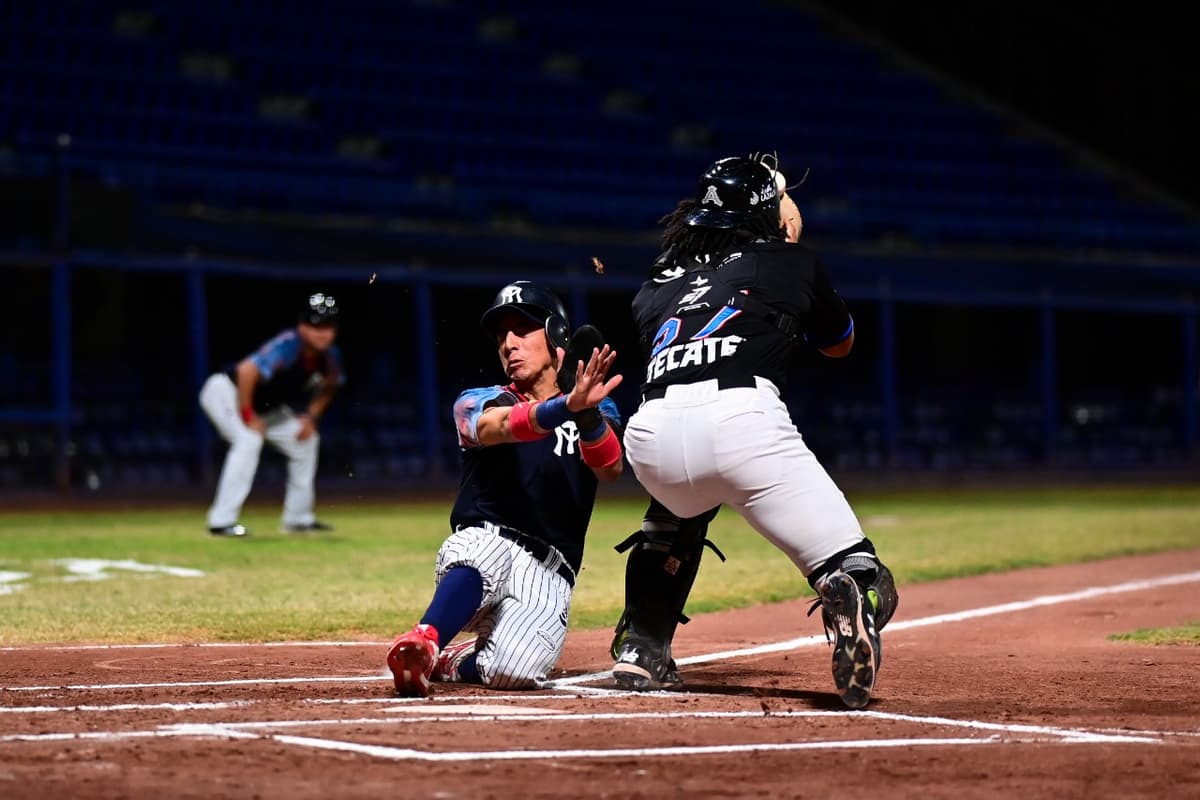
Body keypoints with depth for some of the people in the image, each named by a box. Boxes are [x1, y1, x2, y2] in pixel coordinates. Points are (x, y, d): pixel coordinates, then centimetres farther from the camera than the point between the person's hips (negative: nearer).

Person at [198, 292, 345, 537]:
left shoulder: (329, 357, -8)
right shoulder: (288, 346, -34)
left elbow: (328, 387, 12)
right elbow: (247, 371, -43)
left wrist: (311, 417, -3)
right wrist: (248, 416, -33)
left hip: (262, 405, 9)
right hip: (225, 390, -9)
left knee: (306, 440, 9)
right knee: (249, 440, -31)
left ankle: (298, 518, 20)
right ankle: (221, 521, -30)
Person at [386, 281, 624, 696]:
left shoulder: (595, 409, 13)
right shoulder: (476, 402, 7)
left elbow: (611, 469, -10)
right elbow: (499, 426, -20)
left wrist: (587, 414, -32)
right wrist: (565, 406, -41)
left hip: (548, 572, 1)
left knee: (514, 670, -29)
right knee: (484, 551, -40)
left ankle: (448, 660, 1)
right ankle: (422, 642, -53)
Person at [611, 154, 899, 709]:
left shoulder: (655, 290, 30)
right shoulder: (793, 262, 24)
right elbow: (840, 344, 39)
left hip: (651, 433, 4)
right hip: (741, 417, -4)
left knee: (679, 504, 42)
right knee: (861, 580, -4)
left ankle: (639, 652, 32)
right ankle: (849, 592, -41)